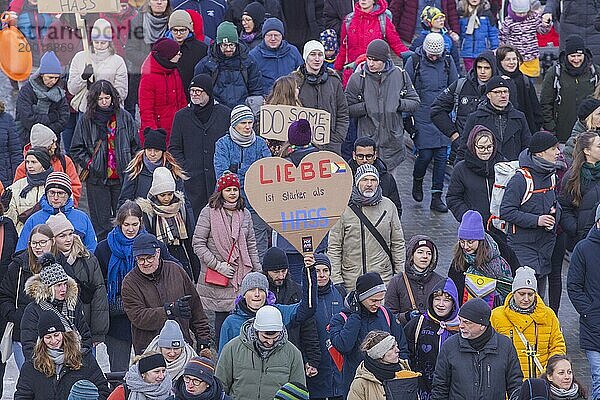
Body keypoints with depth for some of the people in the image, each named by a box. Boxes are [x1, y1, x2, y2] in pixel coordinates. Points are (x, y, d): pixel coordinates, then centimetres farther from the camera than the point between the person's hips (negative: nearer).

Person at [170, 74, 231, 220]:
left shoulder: (225, 114, 6)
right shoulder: (182, 116, 9)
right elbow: (174, 148, 13)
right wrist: (184, 168, 0)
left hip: (220, 179, -1)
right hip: (194, 180, 1)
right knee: (197, 217, 0)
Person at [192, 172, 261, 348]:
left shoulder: (245, 213, 11)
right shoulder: (209, 212, -3)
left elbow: (251, 246, 17)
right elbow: (198, 244, -5)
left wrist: (259, 274, 12)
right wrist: (218, 265, -11)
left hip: (242, 276, 3)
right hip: (217, 279, -3)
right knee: (222, 318, -1)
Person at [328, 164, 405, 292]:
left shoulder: (388, 206, 6)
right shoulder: (344, 208, -2)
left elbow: (398, 243, 12)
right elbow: (334, 247, 0)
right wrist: (336, 279, -5)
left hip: (383, 279, 2)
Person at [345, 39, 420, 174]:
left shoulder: (400, 75, 2)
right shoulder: (357, 78, -3)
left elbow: (415, 102, 9)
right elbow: (347, 108, -1)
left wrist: (399, 104, -9)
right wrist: (365, 107, -16)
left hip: (393, 142, 2)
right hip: (367, 141, -2)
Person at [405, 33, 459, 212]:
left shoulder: (447, 61, 4)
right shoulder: (414, 62, -4)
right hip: (422, 118, -3)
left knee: (441, 156, 1)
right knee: (425, 155, -6)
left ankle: (437, 197, 8)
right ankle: (417, 180, 27)